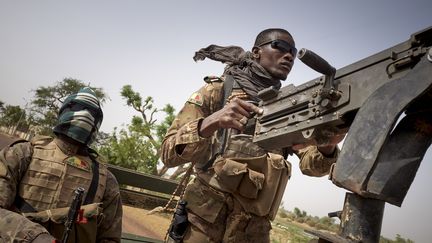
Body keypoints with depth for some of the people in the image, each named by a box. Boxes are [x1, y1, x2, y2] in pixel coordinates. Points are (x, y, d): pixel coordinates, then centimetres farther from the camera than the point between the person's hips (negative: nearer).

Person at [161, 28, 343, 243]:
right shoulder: (219, 89, -5)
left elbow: (310, 164, -4)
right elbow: (169, 153, -13)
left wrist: (327, 146, -26)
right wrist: (211, 123, -31)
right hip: (203, 225, -3)